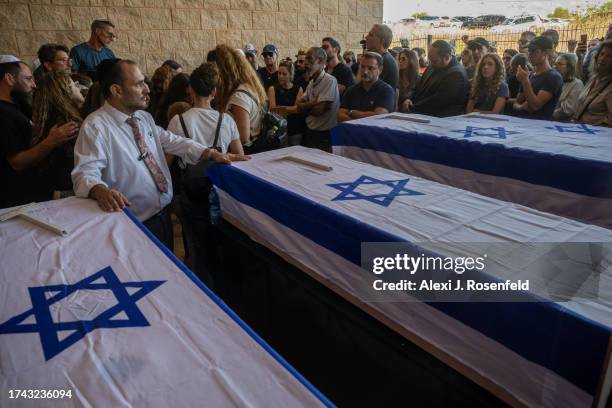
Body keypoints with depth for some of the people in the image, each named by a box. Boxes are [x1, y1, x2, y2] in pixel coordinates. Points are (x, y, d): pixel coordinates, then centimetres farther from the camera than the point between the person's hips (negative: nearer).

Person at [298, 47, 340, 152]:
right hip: (309, 132, 8)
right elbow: (299, 108, 4)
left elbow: (319, 110, -22)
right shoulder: (311, 82, 11)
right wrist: (313, 103, -13)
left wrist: (306, 107, -2)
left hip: (324, 135, -8)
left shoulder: (330, 81, -14)